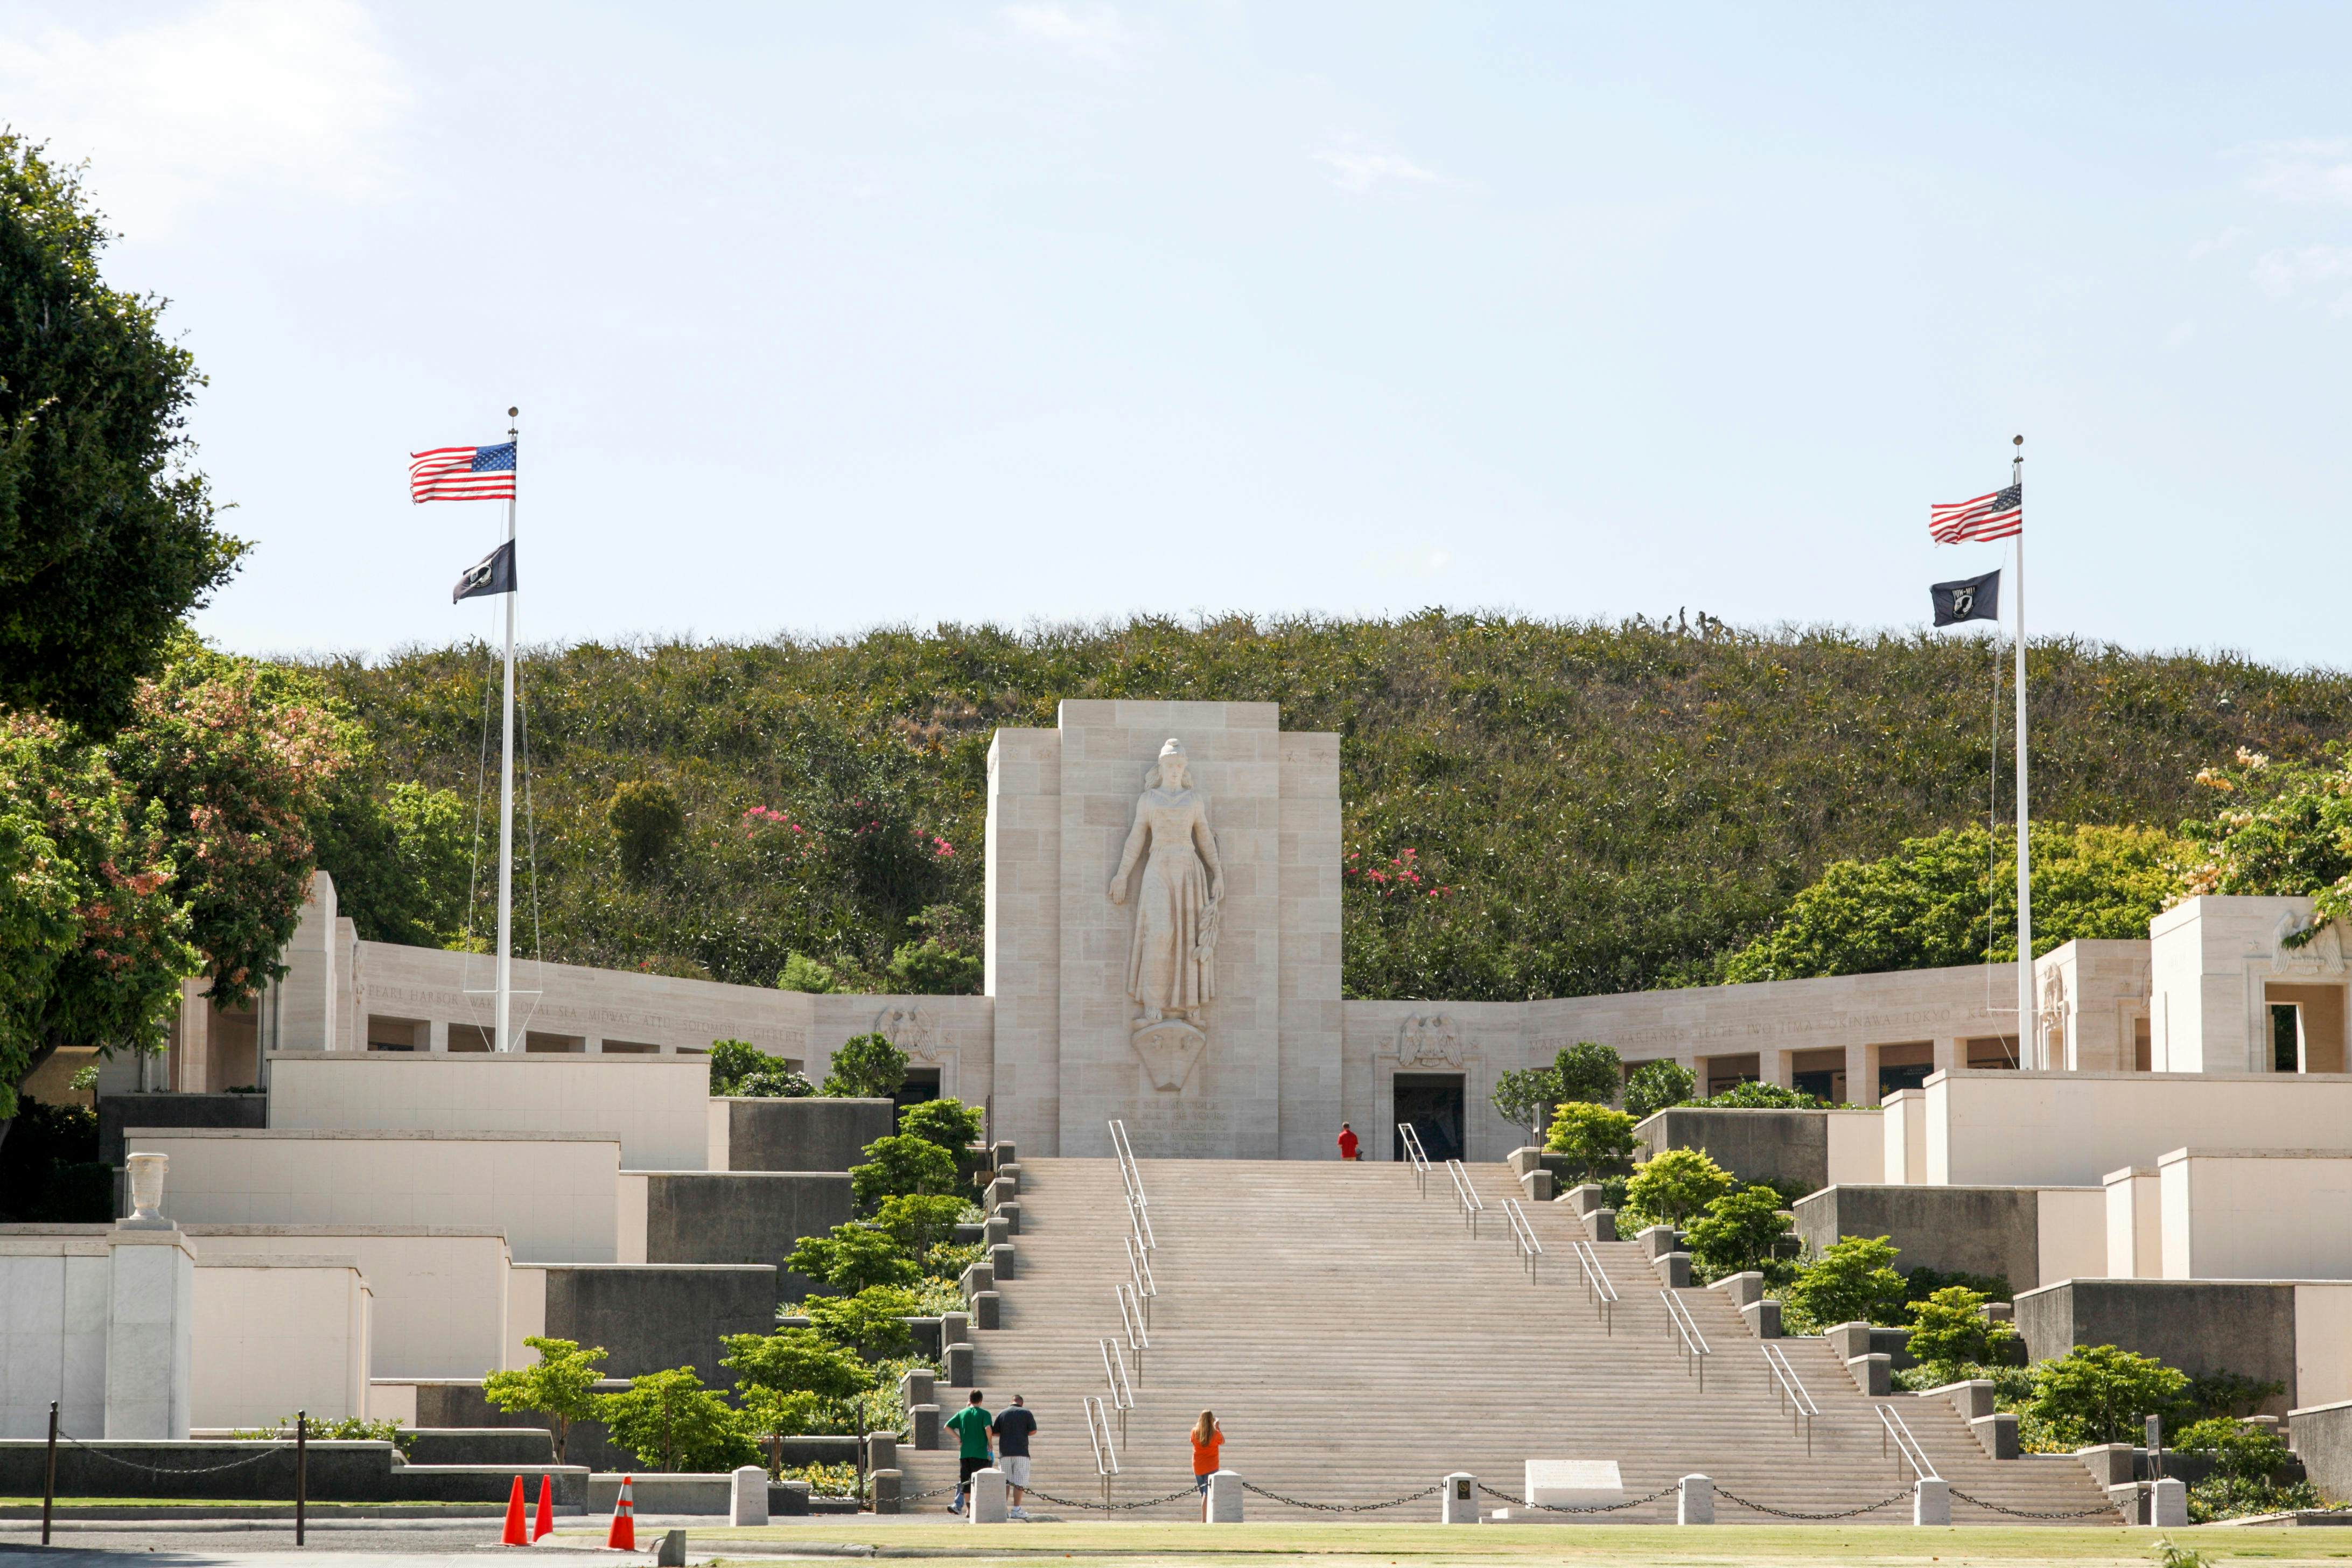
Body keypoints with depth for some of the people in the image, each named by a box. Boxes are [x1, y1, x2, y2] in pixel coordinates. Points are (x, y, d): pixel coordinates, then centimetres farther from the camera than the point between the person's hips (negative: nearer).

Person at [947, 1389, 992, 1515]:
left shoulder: (962, 1413, 8)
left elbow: (947, 1427, 5)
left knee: (965, 1481, 9)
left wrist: (959, 1438, 10)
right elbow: (988, 1428, -19)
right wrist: (990, 1443, -5)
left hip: (965, 1452, 3)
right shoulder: (984, 1414, -3)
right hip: (980, 1453, -3)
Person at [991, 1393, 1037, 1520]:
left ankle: (1003, 1509, 3)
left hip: (1004, 1452, 3)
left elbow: (994, 1432, 8)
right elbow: (1033, 1430, 1)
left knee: (1004, 1481, 8)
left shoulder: (1002, 1414, 8)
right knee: (1019, 1481, -2)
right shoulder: (1026, 1413, 1)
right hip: (1021, 1452, -3)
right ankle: (1016, 1510, -8)